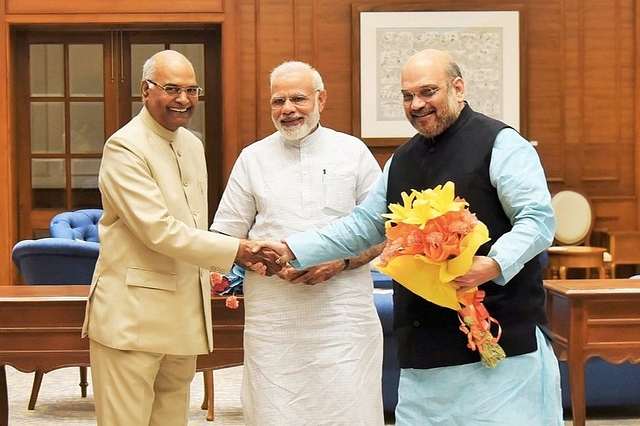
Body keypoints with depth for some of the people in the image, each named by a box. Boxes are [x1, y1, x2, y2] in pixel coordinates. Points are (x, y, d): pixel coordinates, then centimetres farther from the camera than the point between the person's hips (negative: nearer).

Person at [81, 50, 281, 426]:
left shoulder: (193, 145, 14)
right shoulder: (125, 147, -13)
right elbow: (158, 230, -20)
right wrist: (235, 250, -17)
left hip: (185, 313, 8)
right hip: (133, 315, -8)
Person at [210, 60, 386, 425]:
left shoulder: (353, 152, 7)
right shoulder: (253, 158, 9)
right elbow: (224, 237, 9)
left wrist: (342, 262, -10)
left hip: (344, 313, -1)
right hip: (273, 316, 1)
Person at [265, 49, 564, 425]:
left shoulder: (500, 143, -5)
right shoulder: (403, 159, 17)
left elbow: (539, 220, -11)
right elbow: (362, 226, 23)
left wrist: (495, 264, -28)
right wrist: (293, 250, 16)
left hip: (501, 334, -6)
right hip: (424, 341, 7)